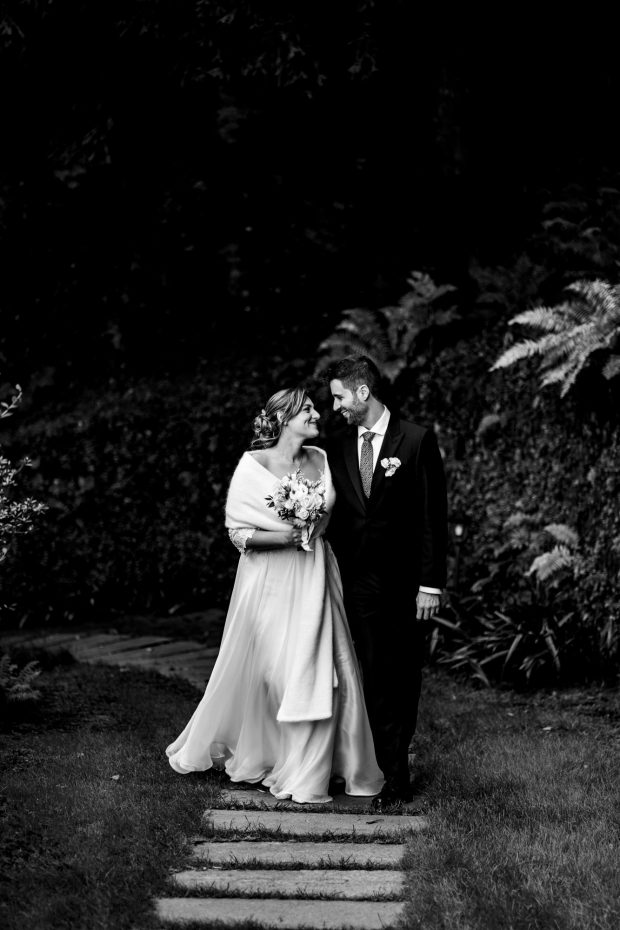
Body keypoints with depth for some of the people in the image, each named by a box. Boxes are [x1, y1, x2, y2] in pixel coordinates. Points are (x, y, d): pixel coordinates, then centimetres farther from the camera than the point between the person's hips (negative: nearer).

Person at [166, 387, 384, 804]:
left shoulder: (320, 460, 7)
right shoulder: (253, 465, -7)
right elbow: (238, 533, -8)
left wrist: (313, 532, 2)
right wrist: (285, 536, -19)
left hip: (313, 580, 4)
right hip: (269, 581, -4)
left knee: (318, 670, 0)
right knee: (259, 672, 2)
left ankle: (307, 773, 12)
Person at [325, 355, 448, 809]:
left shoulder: (418, 440, -3)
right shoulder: (338, 450, 10)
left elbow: (434, 516, -4)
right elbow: (336, 519, 13)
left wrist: (431, 583, -9)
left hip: (404, 584, -3)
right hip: (358, 583, 3)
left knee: (402, 681, 5)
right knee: (372, 679, 1)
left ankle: (394, 772, 17)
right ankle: (393, 775, 9)